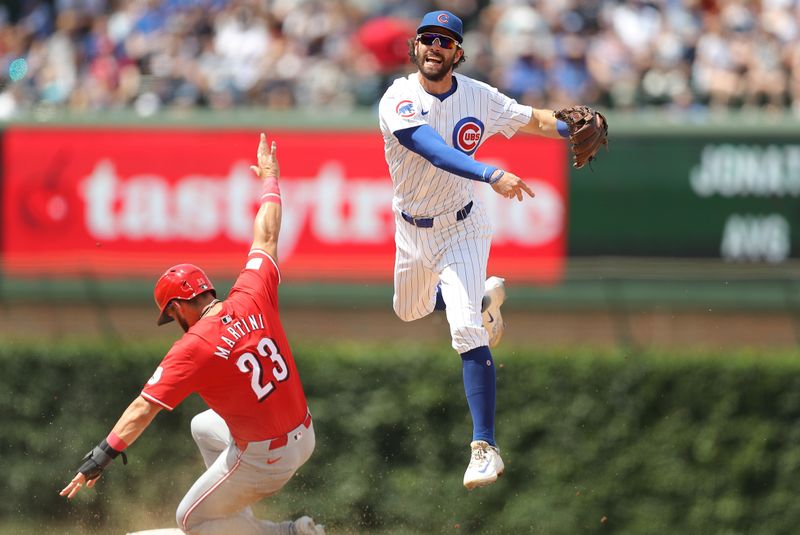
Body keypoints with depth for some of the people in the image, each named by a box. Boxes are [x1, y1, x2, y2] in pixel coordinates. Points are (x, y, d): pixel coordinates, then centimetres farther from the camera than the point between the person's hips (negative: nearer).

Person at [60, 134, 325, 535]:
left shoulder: (192, 348, -21)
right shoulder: (251, 297, -7)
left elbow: (144, 409, -25)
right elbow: (266, 237, 8)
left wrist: (103, 455, -26)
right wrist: (269, 179, 22)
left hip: (264, 459, -8)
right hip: (303, 436, 8)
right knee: (203, 427, 33)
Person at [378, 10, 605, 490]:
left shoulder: (478, 98, -12)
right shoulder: (399, 100, -22)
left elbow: (532, 120, 3)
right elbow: (435, 150, -39)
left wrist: (575, 129, -19)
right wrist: (491, 175, -54)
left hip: (462, 230, -2)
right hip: (413, 232, 2)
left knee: (467, 329, -19)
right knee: (410, 311, 25)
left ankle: (485, 447, -18)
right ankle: (485, 296, 56)